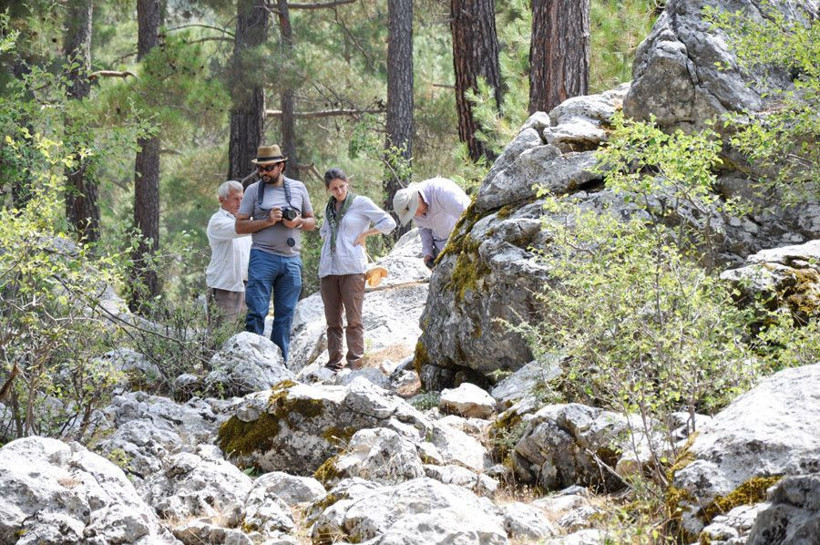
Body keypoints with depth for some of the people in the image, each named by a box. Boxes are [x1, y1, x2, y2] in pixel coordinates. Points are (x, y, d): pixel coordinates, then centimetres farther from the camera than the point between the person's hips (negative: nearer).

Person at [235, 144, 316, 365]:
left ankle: (280, 362, 11)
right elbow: (240, 225, 1)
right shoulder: (254, 190, 4)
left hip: (291, 261, 3)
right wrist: (267, 222, -13)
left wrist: (298, 222, -6)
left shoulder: (298, 188, 11)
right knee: (256, 313, -9)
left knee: (285, 315, 6)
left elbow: (312, 222, 16)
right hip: (263, 258, -3)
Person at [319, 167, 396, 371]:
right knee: (332, 321, 4)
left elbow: (389, 223, 0)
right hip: (328, 268, 6)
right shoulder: (329, 207, 18)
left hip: (352, 268, -6)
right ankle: (333, 363, 4)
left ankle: (355, 361, -12)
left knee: (353, 318, -10)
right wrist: (327, 240, 17)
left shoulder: (360, 202, 2)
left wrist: (364, 234, -2)